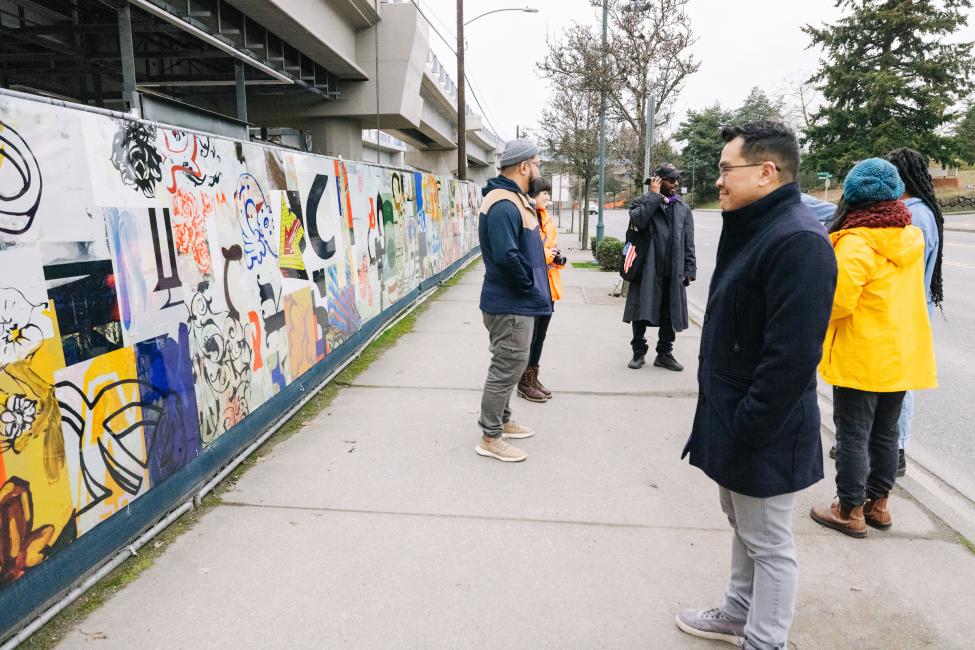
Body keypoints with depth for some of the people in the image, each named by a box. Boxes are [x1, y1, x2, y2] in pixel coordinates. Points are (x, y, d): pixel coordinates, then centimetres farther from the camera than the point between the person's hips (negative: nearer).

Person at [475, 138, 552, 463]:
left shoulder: (515, 199, 13)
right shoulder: (503, 205, -21)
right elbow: (506, 256, -31)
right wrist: (529, 285, -18)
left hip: (517, 302, 11)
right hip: (511, 305, -11)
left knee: (509, 366, 20)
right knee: (507, 367, -2)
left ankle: (502, 421, 36)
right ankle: (490, 438, 10)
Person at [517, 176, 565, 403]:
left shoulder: (545, 218, 14)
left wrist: (557, 257, 2)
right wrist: (546, 255, -19)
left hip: (548, 286, 9)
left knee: (540, 335, 15)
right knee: (529, 336, 1)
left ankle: (533, 378, 28)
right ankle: (524, 383, 14)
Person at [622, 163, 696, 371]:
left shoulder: (683, 208, 11)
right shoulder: (643, 202, 2)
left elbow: (688, 242, 10)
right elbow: (637, 220, -22)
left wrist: (689, 270, 3)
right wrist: (654, 195, -13)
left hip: (673, 271, 3)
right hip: (647, 269, -3)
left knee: (670, 316, 9)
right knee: (641, 314, 4)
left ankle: (664, 354, 22)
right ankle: (639, 352, 19)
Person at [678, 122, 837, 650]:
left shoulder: (798, 240, -23)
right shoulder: (753, 227, 10)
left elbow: (792, 356, -27)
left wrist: (744, 431, -21)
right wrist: (724, 418, 16)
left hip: (762, 433, -10)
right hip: (734, 418, 10)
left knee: (768, 543, 7)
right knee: (743, 527, 24)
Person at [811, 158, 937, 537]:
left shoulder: (856, 243, -19)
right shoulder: (911, 238, 4)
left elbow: (838, 301, -24)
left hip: (861, 358, -7)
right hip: (902, 355, 7)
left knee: (853, 435, 4)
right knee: (885, 433, 17)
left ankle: (850, 511, 14)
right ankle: (878, 503, 30)